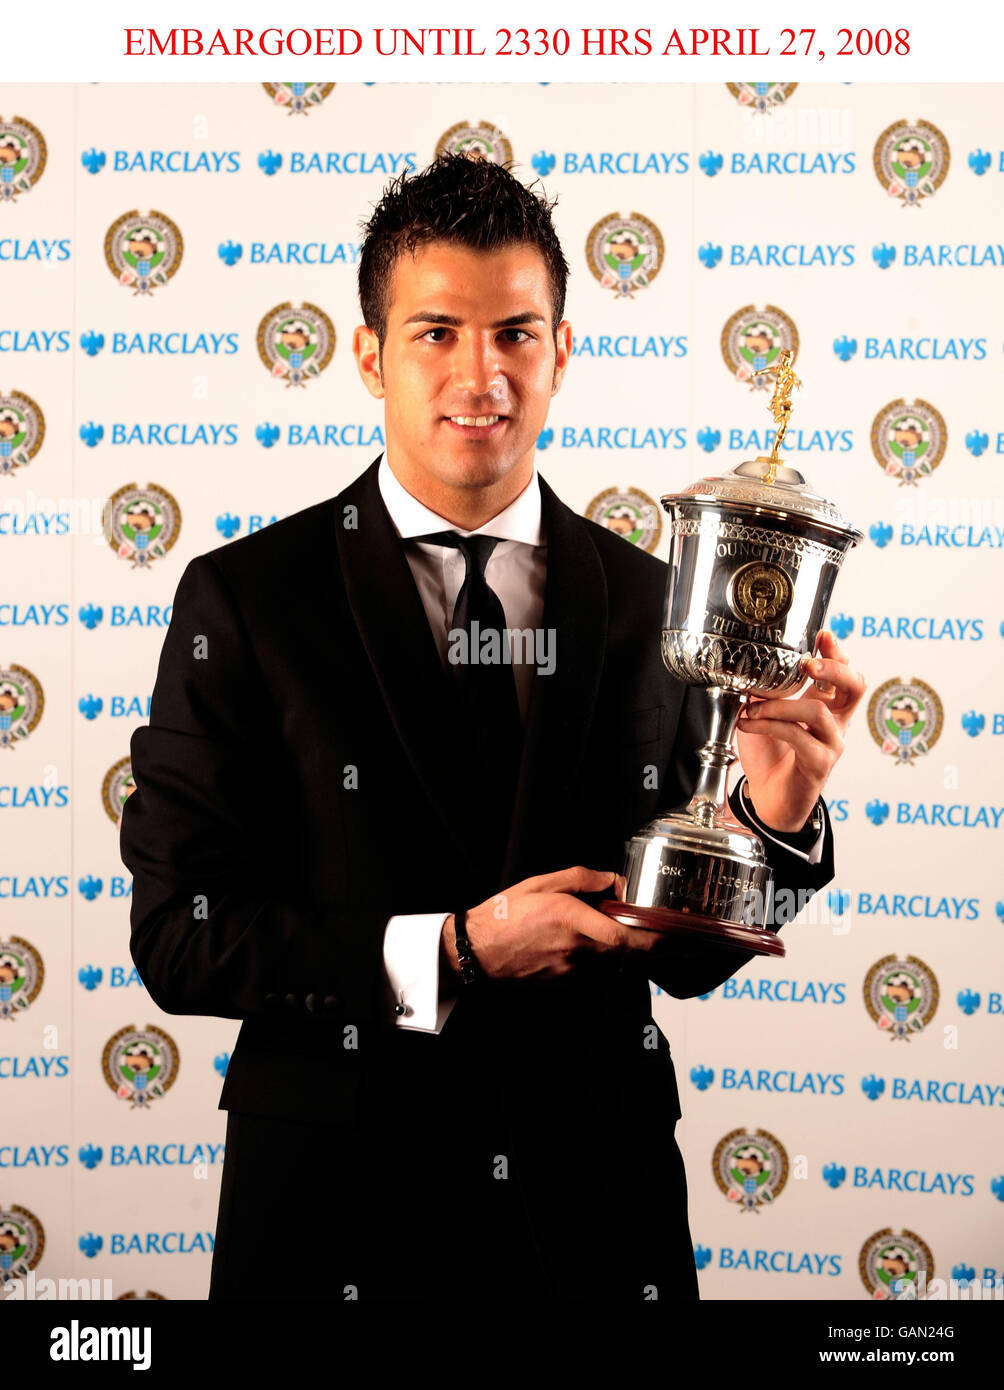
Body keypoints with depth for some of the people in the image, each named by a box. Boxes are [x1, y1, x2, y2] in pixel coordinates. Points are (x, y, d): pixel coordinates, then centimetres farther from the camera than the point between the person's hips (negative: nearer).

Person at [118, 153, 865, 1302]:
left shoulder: (647, 603, 1)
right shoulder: (244, 600, -6)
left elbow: (681, 958, 3)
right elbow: (176, 940, -10)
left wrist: (772, 817, -15)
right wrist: (451, 953, -18)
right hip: (338, 1213, -2)